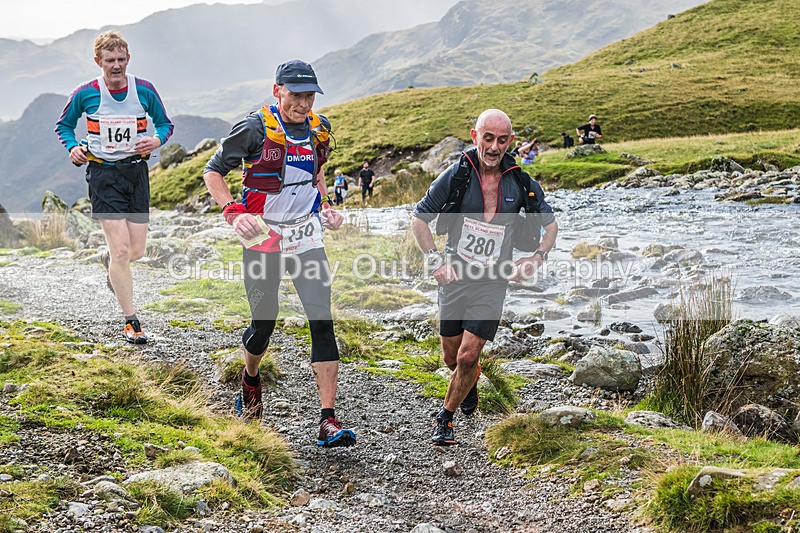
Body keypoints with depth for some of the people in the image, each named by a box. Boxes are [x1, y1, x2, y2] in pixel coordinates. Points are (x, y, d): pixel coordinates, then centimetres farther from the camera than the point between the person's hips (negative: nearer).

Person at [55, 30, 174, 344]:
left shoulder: (144, 90, -2)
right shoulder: (85, 94, -5)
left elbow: (165, 123, 11)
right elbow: (63, 125, 10)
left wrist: (157, 140, -11)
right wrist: (73, 148, -9)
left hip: (136, 170, 3)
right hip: (103, 174, -3)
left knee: (137, 250, 4)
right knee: (121, 248, -10)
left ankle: (108, 261, 43)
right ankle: (131, 321, 1)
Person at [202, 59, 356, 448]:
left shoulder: (319, 129, 3)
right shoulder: (255, 128, -12)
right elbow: (213, 172, -6)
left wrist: (326, 206, 6)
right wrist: (233, 212, -20)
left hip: (306, 236, 3)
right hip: (262, 237, -3)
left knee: (322, 321, -9)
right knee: (264, 323, 7)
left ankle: (328, 422, -10)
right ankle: (250, 378, 43)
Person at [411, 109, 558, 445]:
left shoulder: (521, 184, -3)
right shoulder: (456, 176, -7)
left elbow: (550, 224, 12)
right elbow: (419, 219, -1)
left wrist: (536, 258, -4)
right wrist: (435, 261, -12)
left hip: (493, 282, -1)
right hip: (454, 277, 1)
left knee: (467, 357, -9)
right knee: (451, 358, 11)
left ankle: (445, 419, 12)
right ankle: (472, 381, 47)